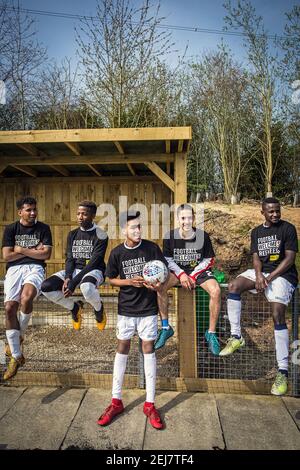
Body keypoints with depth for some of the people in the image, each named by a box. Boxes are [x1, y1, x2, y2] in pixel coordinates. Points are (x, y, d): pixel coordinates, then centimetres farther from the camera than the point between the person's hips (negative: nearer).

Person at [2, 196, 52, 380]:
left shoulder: (43, 228, 7)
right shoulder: (11, 229, 9)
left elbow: (46, 254, -3)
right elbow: (7, 256, 0)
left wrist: (22, 250, -2)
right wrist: (33, 250, -1)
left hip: (35, 268, -2)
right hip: (14, 269, 2)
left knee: (26, 297, -32)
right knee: (10, 308, -10)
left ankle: (19, 335, 0)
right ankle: (16, 356, 4)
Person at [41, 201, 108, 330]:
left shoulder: (100, 236, -8)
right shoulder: (72, 234, 9)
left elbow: (93, 263, -16)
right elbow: (69, 259, 5)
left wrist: (73, 283, -23)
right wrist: (68, 278, -16)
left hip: (93, 271, -5)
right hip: (74, 270, 6)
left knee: (86, 287, -41)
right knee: (46, 287, -16)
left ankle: (99, 309, -2)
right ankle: (74, 307, 11)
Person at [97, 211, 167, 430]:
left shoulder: (152, 248, -7)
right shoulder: (117, 253, -4)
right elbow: (112, 279, 4)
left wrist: (157, 284, -22)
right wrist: (130, 282, -14)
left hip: (148, 308, -1)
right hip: (126, 308, 1)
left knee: (149, 350, 4)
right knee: (122, 349, 9)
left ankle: (150, 404, 17)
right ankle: (116, 401, 24)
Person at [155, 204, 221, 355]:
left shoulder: (203, 236, -8)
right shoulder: (170, 236, -7)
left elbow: (209, 259, -1)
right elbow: (167, 259, 0)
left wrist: (193, 275, -13)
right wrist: (181, 274, -15)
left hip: (199, 270, 0)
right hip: (178, 270, 1)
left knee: (216, 291, -29)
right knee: (159, 286, -28)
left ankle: (211, 333, -11)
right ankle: (165, 328, -11)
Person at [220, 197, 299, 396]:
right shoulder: (257, 232, 14)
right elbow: (256, 257, 6)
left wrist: (269, 278, -16)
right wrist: (259, 275, -16)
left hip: (282, 274, -5)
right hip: (261, 272, 5)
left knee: (278, 315, -21)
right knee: (234, 286, -21)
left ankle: (283, 371, -13)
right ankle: (236, 337, -12)